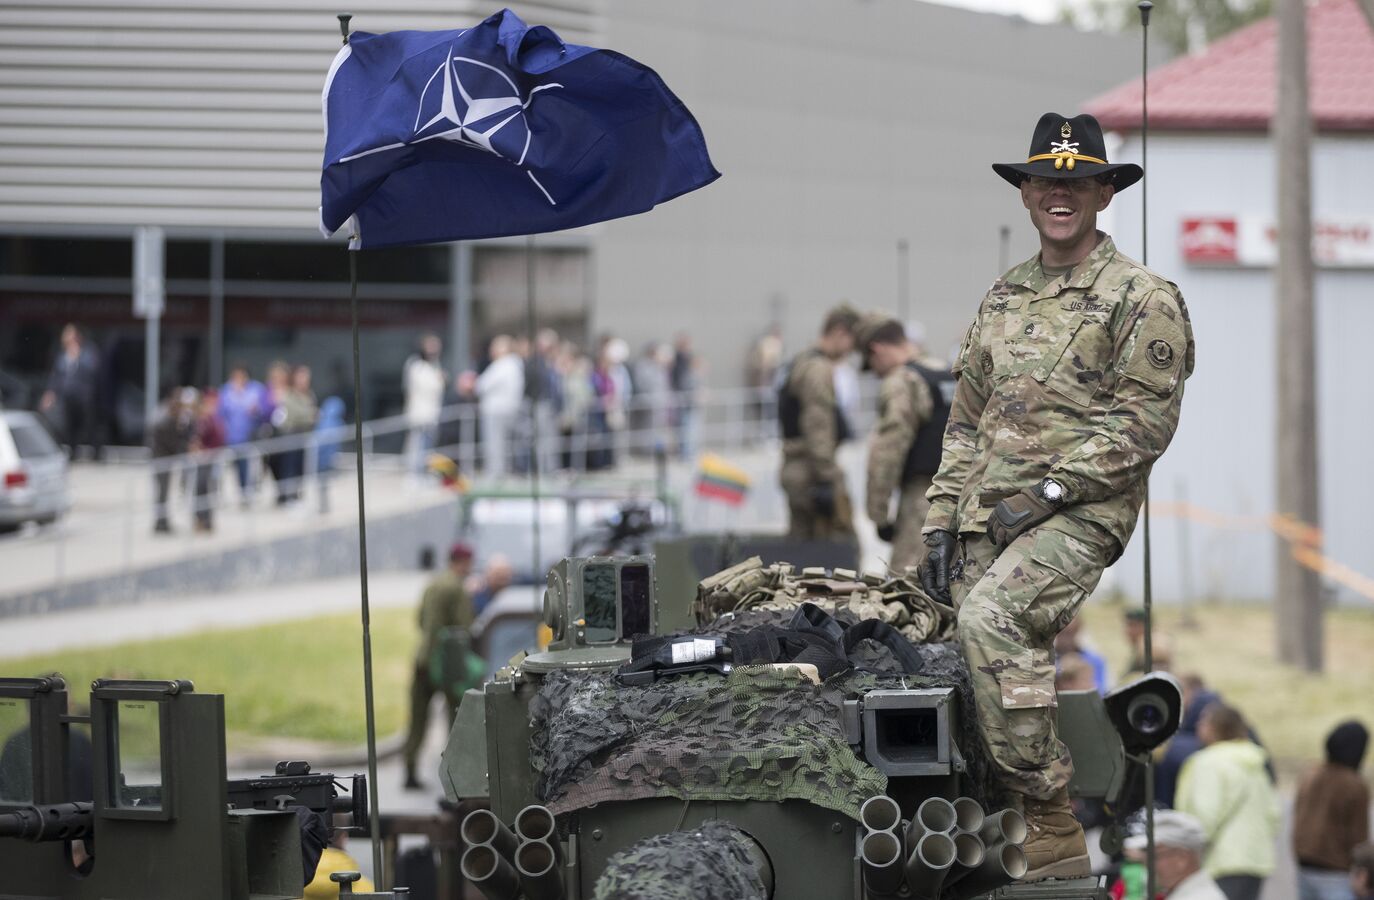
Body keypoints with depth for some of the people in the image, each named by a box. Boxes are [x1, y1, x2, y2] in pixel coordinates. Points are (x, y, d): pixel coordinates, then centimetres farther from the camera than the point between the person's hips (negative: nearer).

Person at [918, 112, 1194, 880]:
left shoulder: (1143, 299, -2)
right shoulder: (1004, 297, 18)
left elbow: (1145, 424, -9)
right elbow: (967, 417, 21)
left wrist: (1048, 489, -15)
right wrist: (942, 521, 12)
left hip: (1081, 515, -7)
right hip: (989, 519, 7)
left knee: (991, 617, -30)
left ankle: (1050, 824, -26)